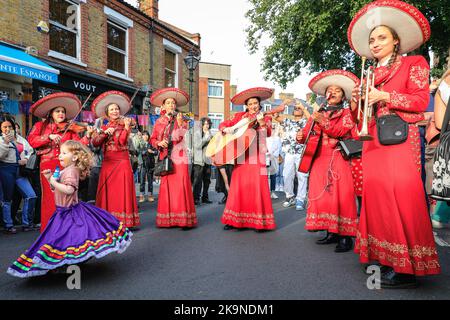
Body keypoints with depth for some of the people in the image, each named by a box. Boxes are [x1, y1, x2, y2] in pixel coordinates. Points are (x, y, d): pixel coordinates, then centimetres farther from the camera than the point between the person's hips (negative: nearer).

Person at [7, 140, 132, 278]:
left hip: (69, 212, -10)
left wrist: (54, 182, -23)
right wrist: (49, 178, 6)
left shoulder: (71, 171, -18)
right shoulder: (64, 170, 13)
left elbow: (69, 190, -32)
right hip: (64, 211, 10)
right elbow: (57, 189, 19)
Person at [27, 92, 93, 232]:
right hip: (48, 165, 0)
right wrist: (49, 136, -14)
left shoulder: (70, 129, 13)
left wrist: (87, 136, -15)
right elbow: (32, 140, -2)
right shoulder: (40, 126, 13)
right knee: (50, 197, -1)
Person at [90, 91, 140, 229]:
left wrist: (126, 127, -22)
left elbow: (121, 142, -11)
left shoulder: (125, 124, 5)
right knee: (107, 191, 1)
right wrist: (105, 132, -9)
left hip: (122, 161, -3)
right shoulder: (104, 126, 15)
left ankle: (124, 221, -4)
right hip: (107, 162, 3)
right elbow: (94, 143, 2)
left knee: (122, 190, -6)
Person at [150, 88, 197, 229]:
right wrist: (159, 143, -6)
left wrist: (180, 124, -22)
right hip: (166, 157, 2)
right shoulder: (159, 122, 13)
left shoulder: (181, 120, 6)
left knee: (181, 186, -9)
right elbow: (153, 139, 14)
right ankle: (167, 220, 7)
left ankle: (184, 219, -6)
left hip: (179, 157, -2)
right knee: (166, 186, 0)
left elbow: (177, 137, -8)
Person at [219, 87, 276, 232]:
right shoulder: (240, 116, 13)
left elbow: (268, 133, -9)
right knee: (238, 187, 2)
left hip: (257, 157, -2)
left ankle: (260, 222, 2)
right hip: (240, 156, 2)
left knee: (257, 187, -5)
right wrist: (225, 129, -6)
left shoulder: (265, 118, 9)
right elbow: (223, 124, 15)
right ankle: (233, 220, 12)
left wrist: (262, 123, -27)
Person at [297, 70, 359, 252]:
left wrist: (323, 121, -22)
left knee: (341, 196, -11)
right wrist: (301, 136, -10)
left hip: (338, 160, -4)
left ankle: (346, 236, -8)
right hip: (320, 160, 4)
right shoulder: (318, 113, 19)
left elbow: (340, 131, -10)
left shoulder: (346, 113, 8)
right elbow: (306, 133, 12)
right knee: (321, 195, -1)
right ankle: (331, 233, 8)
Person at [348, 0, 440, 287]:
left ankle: (407, 267, -7)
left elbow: (421, 101, -4)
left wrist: (385, 96, -12)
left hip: (400, 136, -5)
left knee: (401, 194, -13)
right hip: (373, 139, 5)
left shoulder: (413, 64, 9)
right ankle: (386, 258, 8)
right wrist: (357, 102, -1)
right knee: (377, 193, -1)